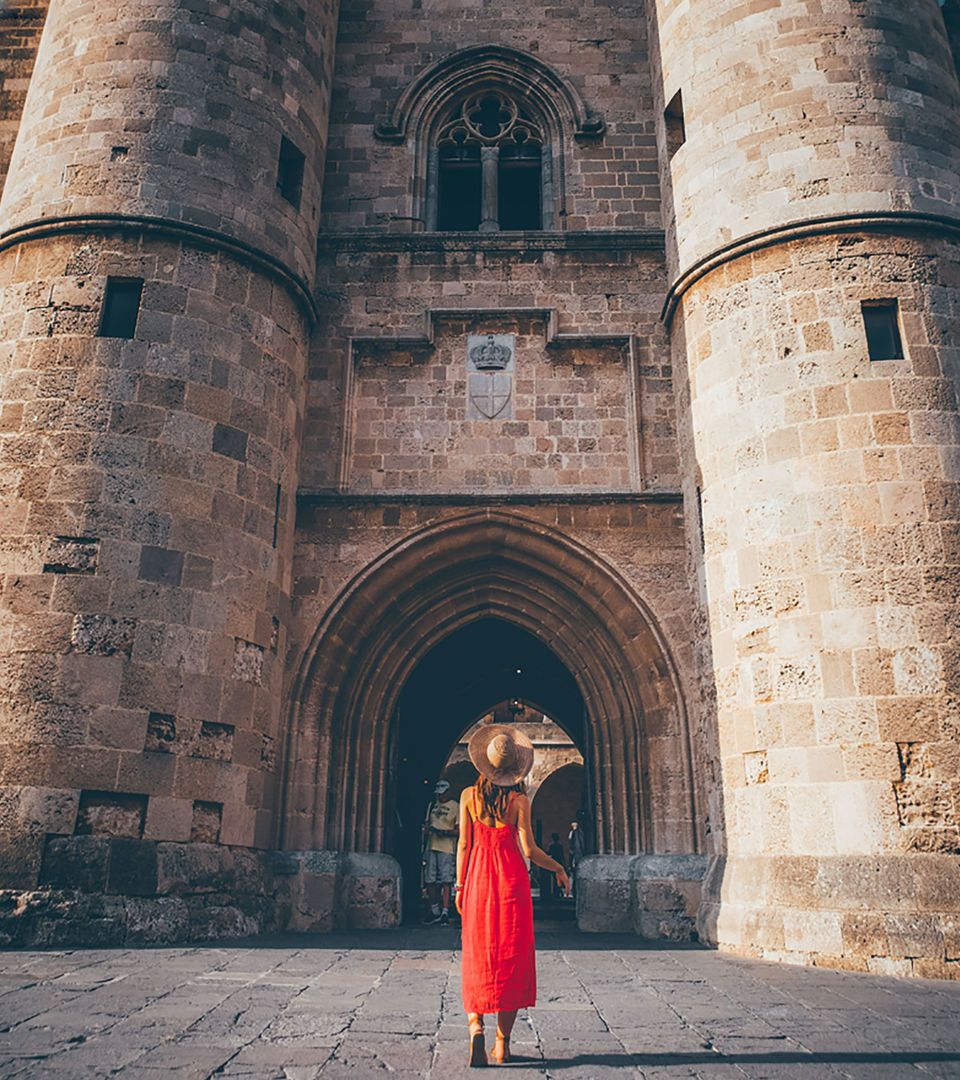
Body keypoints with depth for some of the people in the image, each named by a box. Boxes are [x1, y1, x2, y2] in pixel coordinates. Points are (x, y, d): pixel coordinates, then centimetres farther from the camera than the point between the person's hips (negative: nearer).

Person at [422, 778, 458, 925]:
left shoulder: (455, 807, -1)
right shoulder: (433, 805, 16)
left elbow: (459, 830, -4)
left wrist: (446, 833, -19)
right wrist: (424, 847, 11)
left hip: (447, 849, -6)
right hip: (431, 847, 6)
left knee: (446, 881, -7)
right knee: (430, 881, 7)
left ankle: (445, 912, -4)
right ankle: (435, 911, 17)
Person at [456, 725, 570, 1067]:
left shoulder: (469, 796, -2)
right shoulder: (518, 800, -7)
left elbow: (464, 844, 0)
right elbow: (529, 850, -8)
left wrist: (460, 887, 9)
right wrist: (558, 868, 8)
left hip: (478, 879, 2)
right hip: (511, 879, -1)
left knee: (478, 958, 10)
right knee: (512, 959, 8)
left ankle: (475, 1024, -10)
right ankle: (502, 1043, 11)